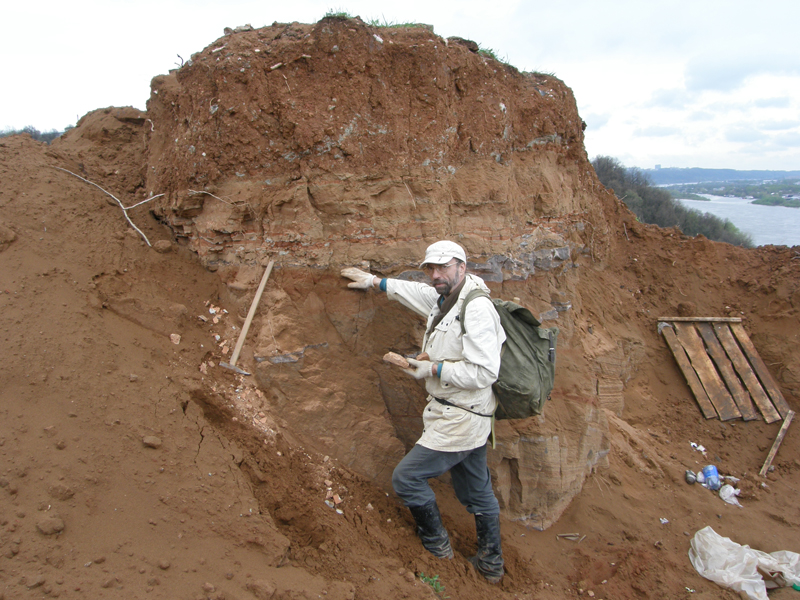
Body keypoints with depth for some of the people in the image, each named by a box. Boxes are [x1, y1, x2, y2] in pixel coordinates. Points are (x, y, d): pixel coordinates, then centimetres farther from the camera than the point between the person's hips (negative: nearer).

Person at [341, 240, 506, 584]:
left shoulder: (476, 308, -22)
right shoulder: (443, 299, 7)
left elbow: (484, 372, -27)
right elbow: (414, 292, 27)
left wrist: (433, 369, -20)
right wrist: (373, 281, 33)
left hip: (460, 420, -9)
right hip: (461, 417, 9)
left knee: (406, 478, 0)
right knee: (477, 491, 20)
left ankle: (436, 545, 21)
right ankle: (490, 564, 36)